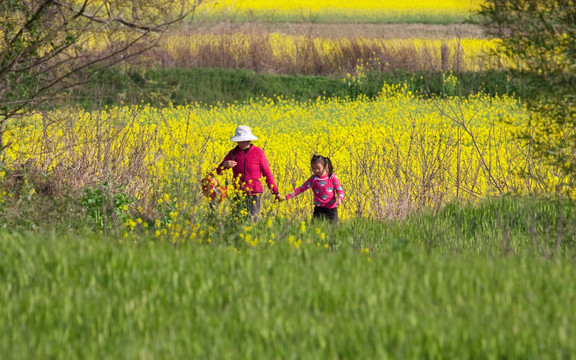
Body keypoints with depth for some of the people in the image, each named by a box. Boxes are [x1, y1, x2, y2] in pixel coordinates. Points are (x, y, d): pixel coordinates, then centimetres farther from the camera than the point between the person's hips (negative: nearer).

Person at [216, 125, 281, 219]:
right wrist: (225, 165, -18)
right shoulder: (233, 153, 6)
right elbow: (219, 171, 5)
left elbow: (267, 173, 4)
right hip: (239, 195, 2)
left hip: (254, 194, -2)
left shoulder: (258, 152, 0)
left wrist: (275, 191, 2)